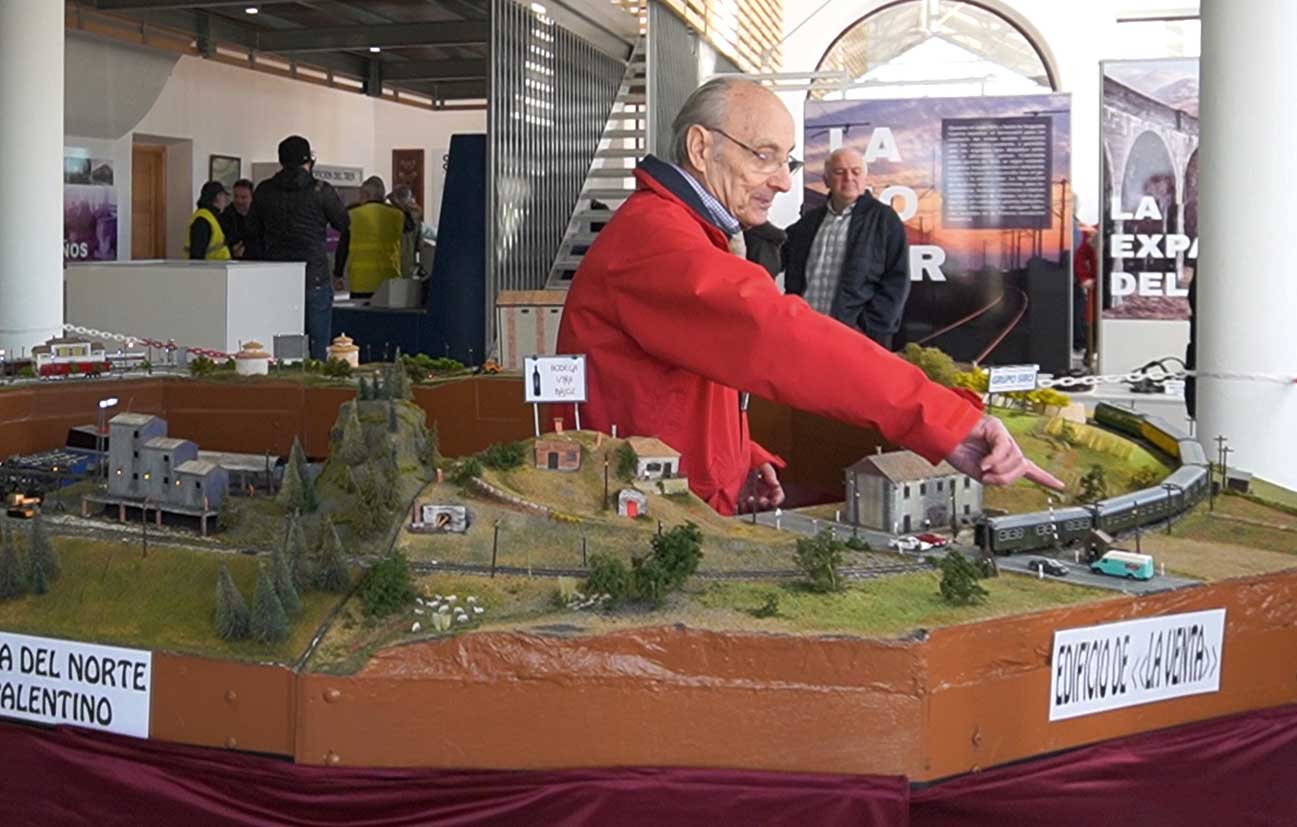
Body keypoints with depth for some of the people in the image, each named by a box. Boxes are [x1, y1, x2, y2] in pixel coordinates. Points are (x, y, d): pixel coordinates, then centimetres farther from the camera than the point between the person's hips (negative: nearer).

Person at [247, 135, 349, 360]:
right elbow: (343, 223, 4)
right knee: (317, 348, 1)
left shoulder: (264, 190, 3)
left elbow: (252, 228, 14)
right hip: (314, 277, -4)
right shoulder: (320, 190, -8)